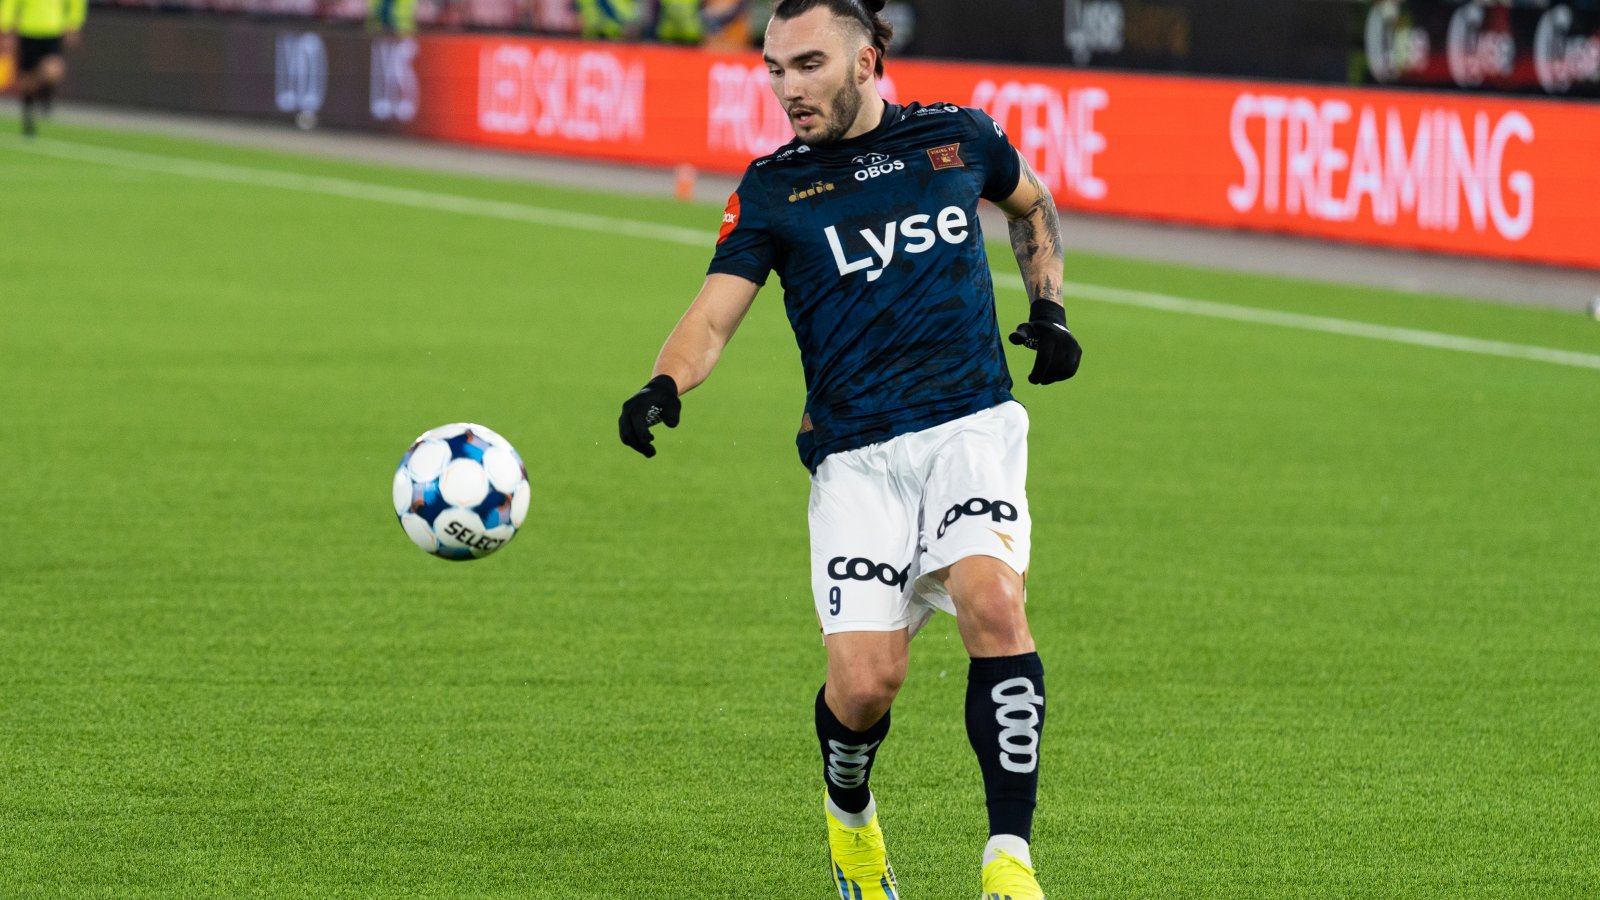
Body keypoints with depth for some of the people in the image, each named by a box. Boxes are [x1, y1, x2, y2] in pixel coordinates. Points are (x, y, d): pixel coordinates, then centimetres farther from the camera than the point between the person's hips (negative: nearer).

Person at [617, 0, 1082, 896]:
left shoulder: (959, 138, 9)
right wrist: (664, 387, -25)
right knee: (865, 681, -13)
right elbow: (714, 317, -4)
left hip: (971, 427, 0)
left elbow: (1033, 203, 30)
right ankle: (850, 815, 24)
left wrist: (1050, 305, 14)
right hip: (855, 457, 0)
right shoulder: (773, 189, 5)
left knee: (992, 602, -27)